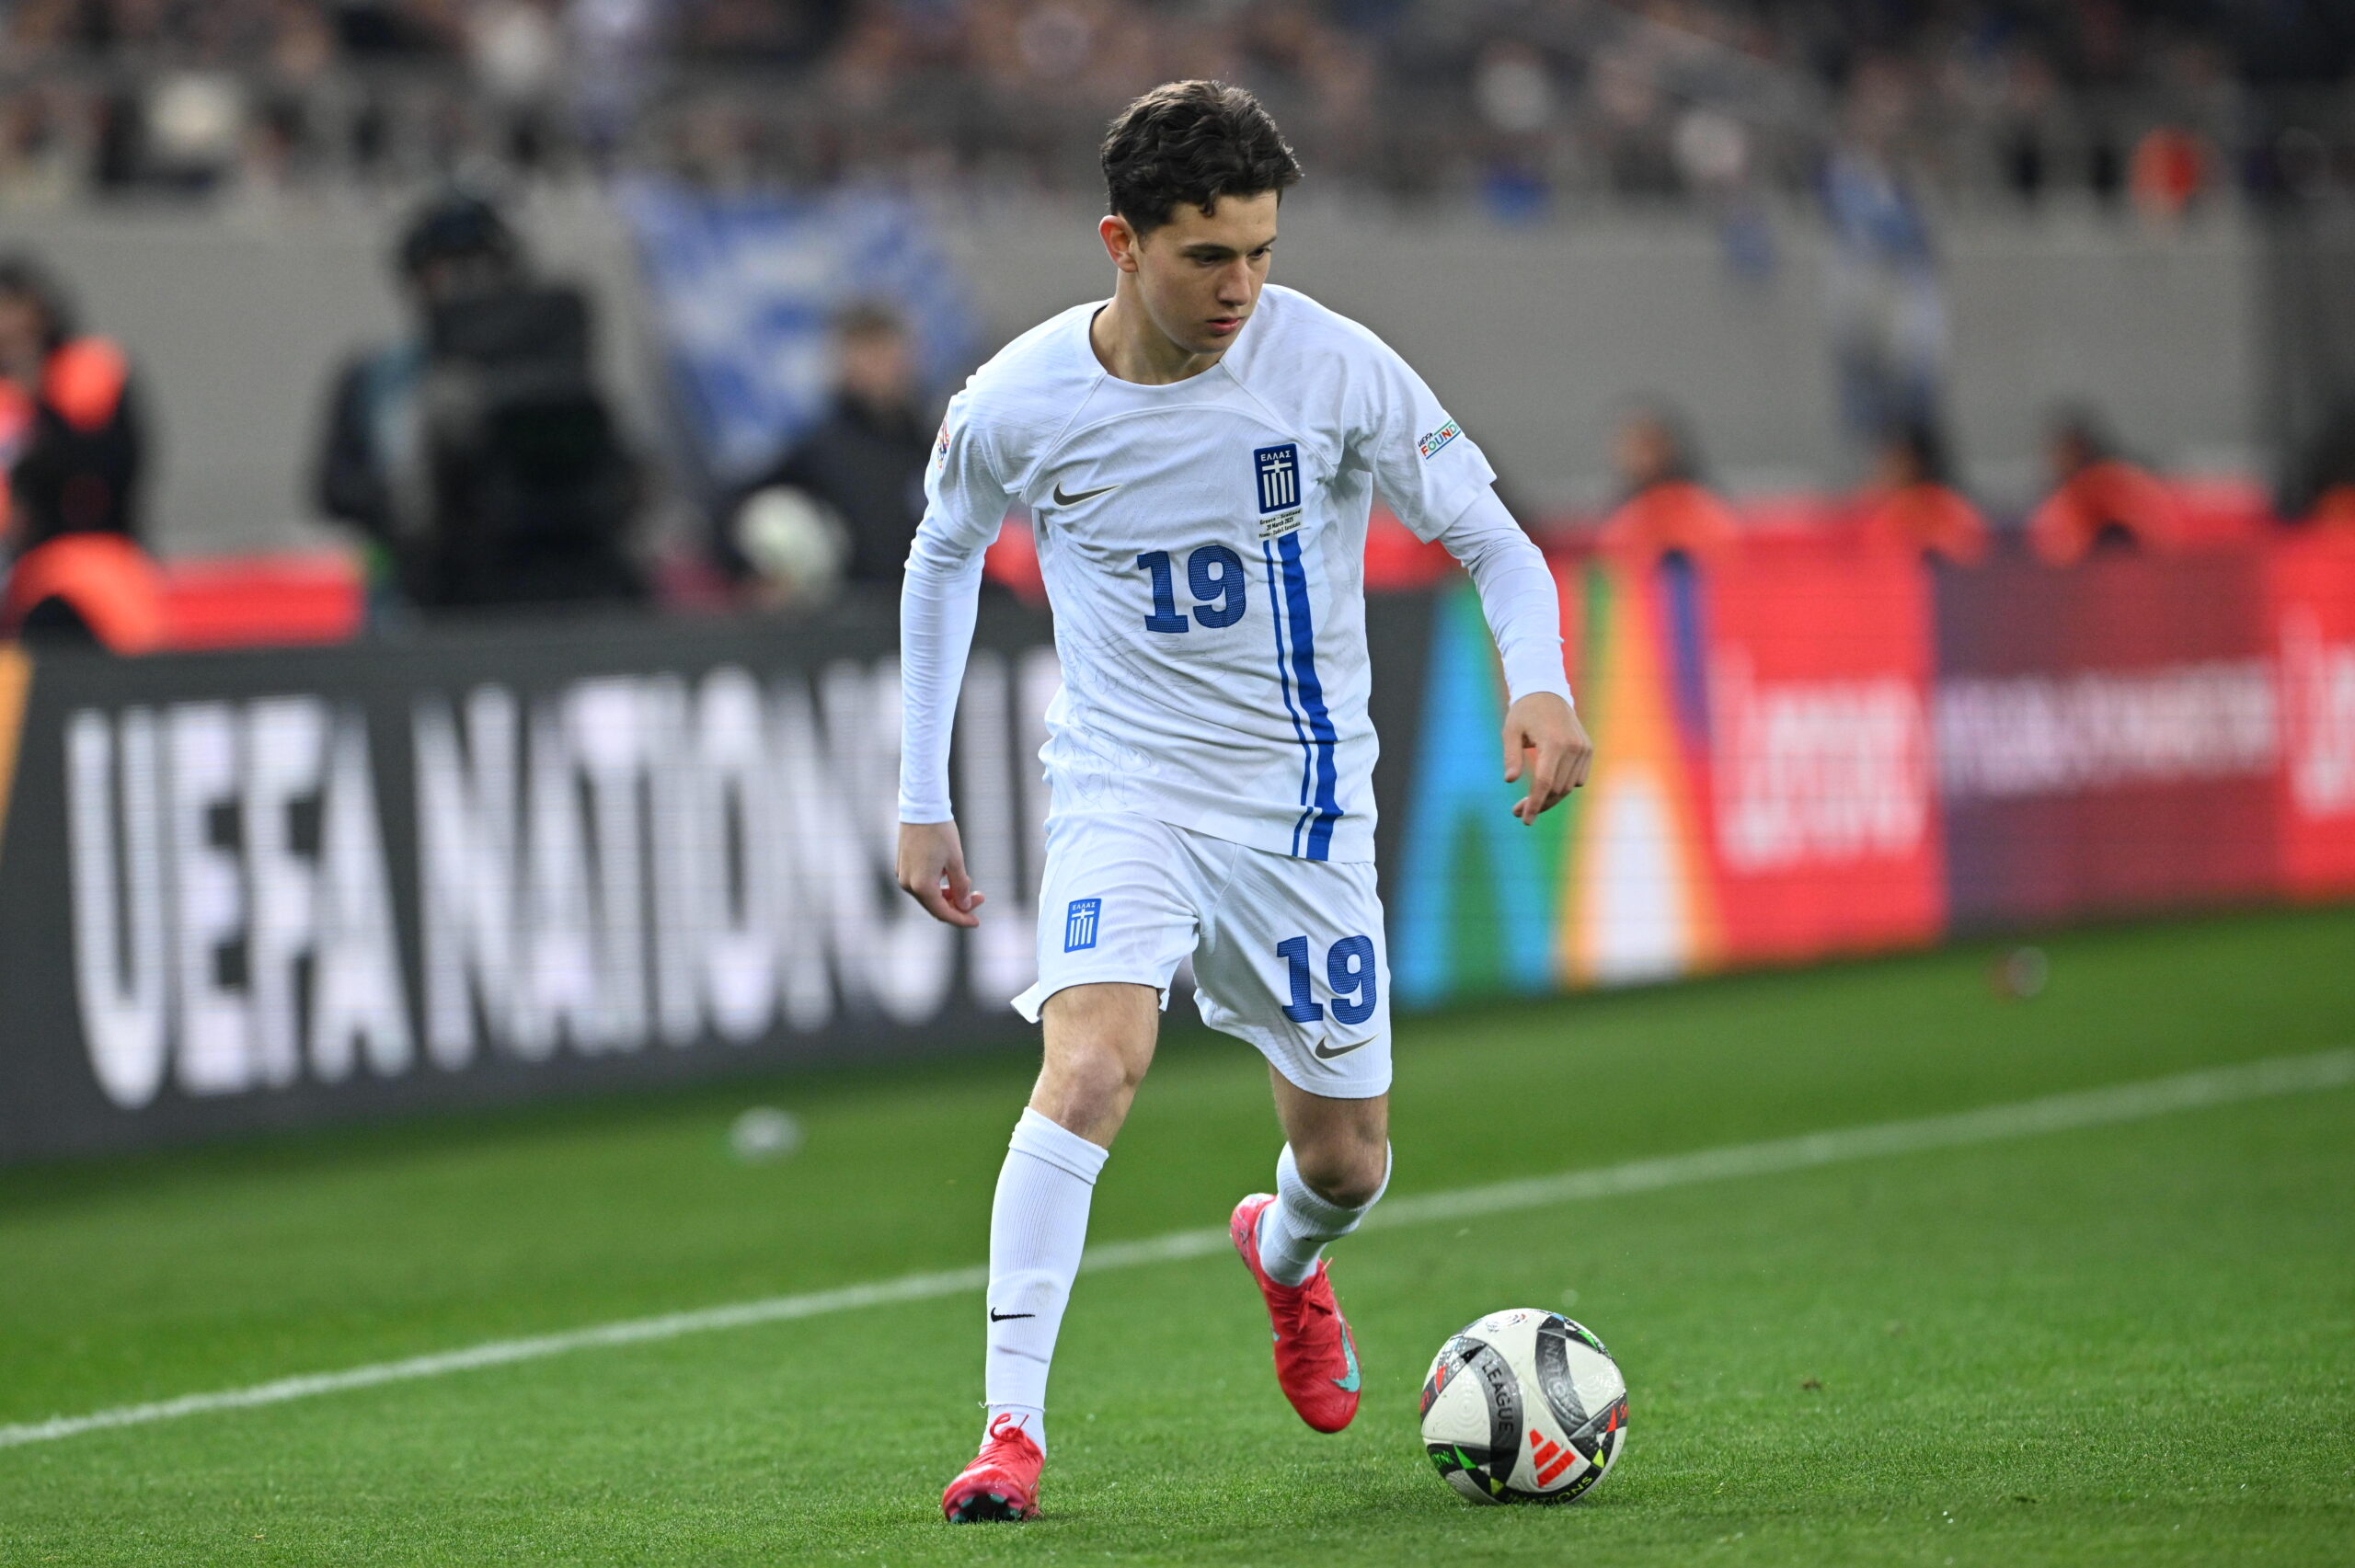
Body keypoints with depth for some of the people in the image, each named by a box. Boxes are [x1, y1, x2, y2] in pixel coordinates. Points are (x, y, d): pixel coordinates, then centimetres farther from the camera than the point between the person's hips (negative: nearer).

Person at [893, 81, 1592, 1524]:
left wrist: (1540, 684, -28)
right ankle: (1013, 1432, -23)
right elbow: (945, 557, 9)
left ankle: (1284, 1252, 48)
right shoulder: (1019, 404, -11)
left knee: (1346, 1158, 9)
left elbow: (1493, 541, -7)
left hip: (1303, 796, 1)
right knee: (1090, 1068, -27)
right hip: (1123, 788, -1)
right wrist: (922, 802, 10)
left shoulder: (1331, 367, -15)